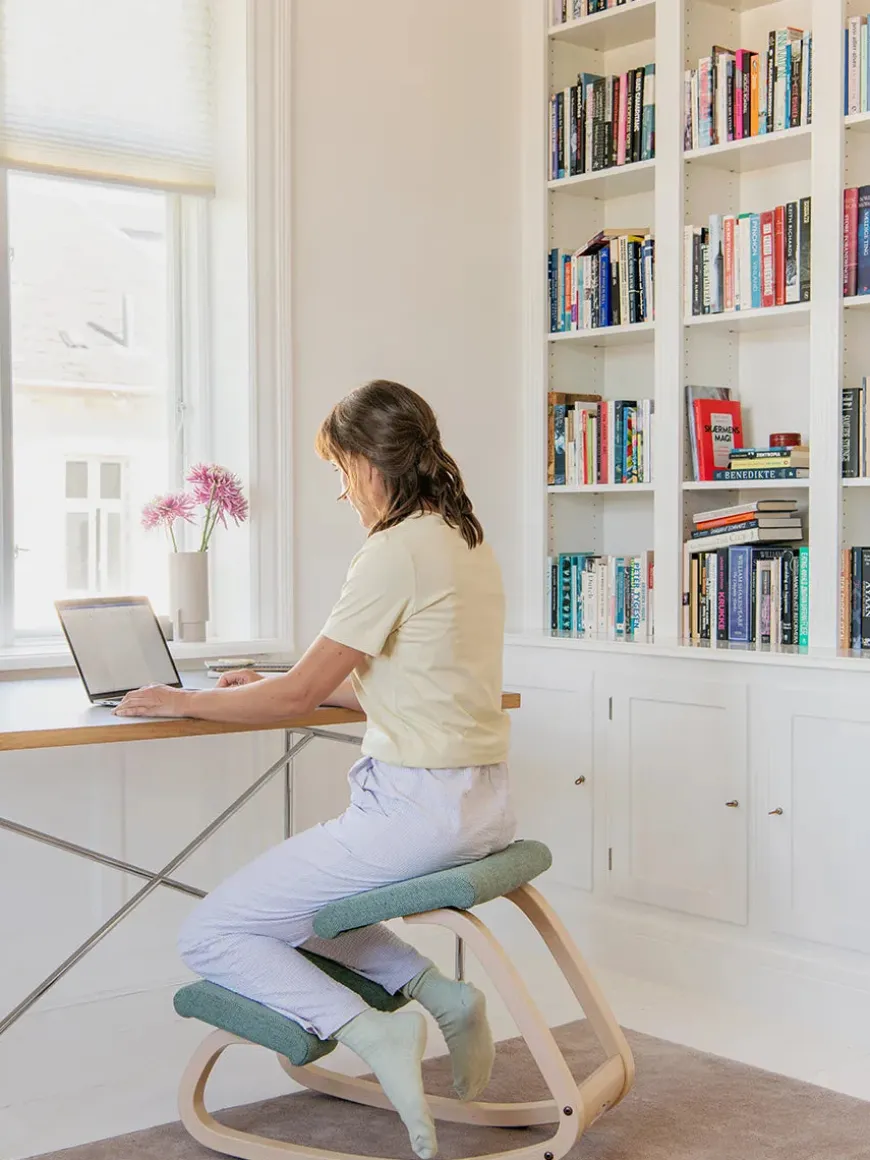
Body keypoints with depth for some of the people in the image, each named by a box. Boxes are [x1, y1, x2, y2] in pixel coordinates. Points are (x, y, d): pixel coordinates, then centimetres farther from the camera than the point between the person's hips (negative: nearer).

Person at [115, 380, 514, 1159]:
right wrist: (277, 686, 19)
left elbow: (299, 696, -14)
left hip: (416, 808, -9)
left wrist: (185, 701, 0)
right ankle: (434, 991, 11)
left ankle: (367, 1028, -15)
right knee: (289, 893, 28)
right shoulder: (469, 542, 11)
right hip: (482, 804, 9)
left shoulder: (397, 550, -17)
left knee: (209, 935, 2)